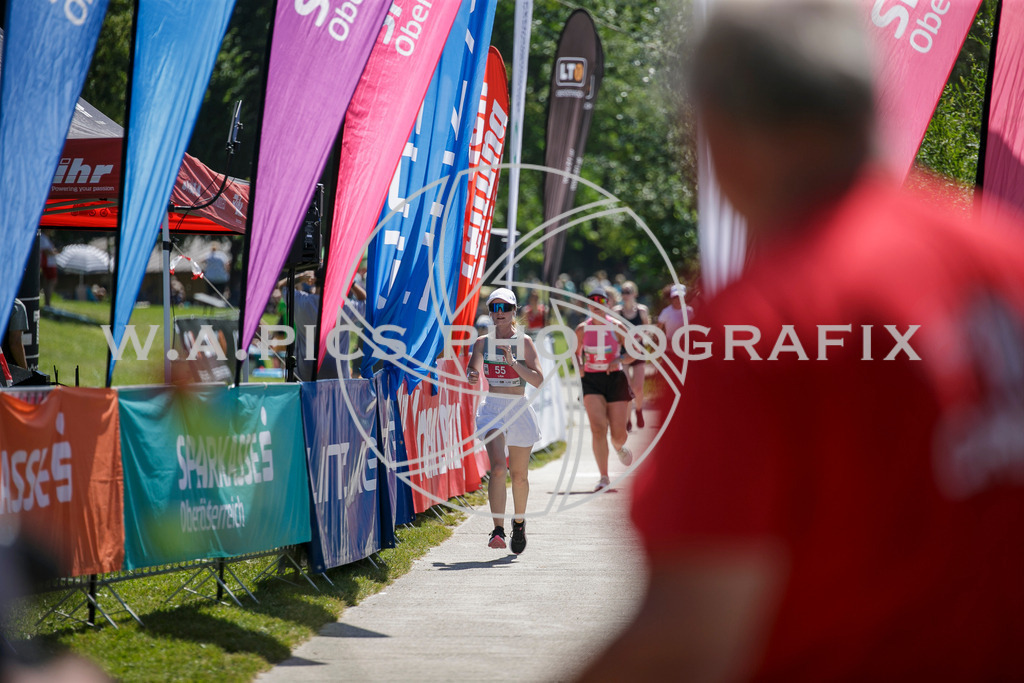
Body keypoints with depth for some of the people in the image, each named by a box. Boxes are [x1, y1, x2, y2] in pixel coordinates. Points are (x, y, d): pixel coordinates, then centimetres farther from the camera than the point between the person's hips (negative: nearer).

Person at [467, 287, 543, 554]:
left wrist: (513, 362, -20)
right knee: (497, 467, -20)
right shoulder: (484, 342, 4)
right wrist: (472, 376, -30)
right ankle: (498, 529, -22)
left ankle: (519, 522, 35)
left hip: (519, 410, 1)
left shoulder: (524, 342, 0)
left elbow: (538, 379, -8)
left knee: (519, 475, 10)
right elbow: (473, 370, -7)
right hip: (493, 408, -1)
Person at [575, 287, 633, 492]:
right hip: (591, 381, 0)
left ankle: (619, 447, 43)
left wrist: (619, 360, -16)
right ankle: (604, 478, -13)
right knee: (598, 427, -16)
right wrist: (578, 366, -4)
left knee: (618, 432, 2)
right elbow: (575, 353, 17)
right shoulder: (582, 329, 2)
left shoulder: (617, 327, -2)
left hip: (615, 378, 0)